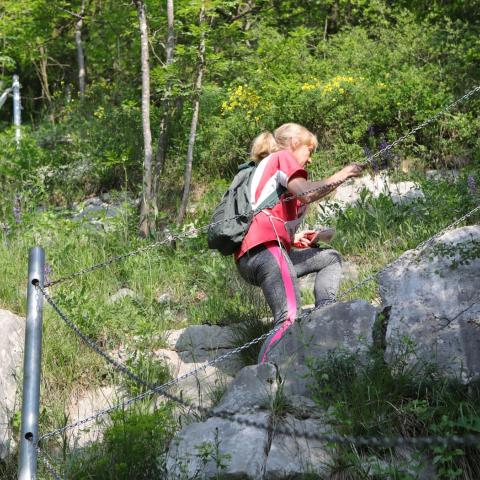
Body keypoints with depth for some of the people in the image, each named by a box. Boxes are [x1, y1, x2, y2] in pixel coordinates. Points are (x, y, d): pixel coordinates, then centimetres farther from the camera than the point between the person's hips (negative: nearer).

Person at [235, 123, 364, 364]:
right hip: (265, 250, -10)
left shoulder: (265, 167, 33)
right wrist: (343, 175, 0)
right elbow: (306, 194, -11)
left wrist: (293, 238, 21)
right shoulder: (283, 157, 8)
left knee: (332, 258, 22)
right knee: (289, 319, -25)